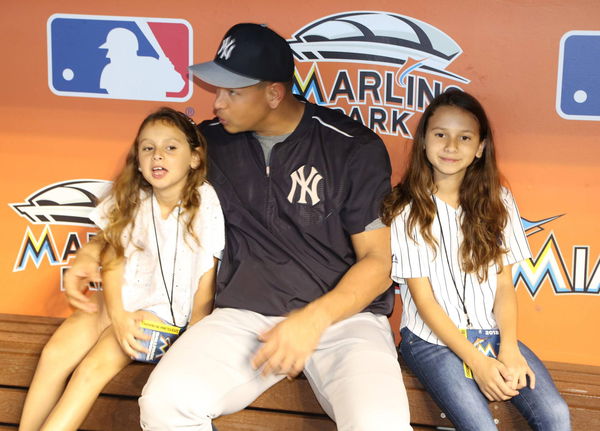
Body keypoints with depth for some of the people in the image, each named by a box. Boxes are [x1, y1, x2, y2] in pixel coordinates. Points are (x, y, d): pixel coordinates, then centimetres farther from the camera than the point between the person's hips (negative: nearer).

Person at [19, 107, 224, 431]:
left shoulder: (205, 205, -15)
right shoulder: (128, 199, 0)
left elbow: (206, 282, -12)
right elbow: (112, 260, 0)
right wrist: (117, 314, -15)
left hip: (165, 309, -5)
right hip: (119, 300, 5)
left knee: (95, 366, -23)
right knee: (55, 354, -16)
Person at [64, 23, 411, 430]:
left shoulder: (355, 148, -5)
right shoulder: (212, 141, 7)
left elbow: (378, 261, -4)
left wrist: (314, 319, -19)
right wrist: (95, 253, 11)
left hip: (343, 314, -3)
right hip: (246, 314, 3)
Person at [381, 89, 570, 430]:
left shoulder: (497, 201, 6)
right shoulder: (408, 209, -6)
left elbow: (505, 284, 4)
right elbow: (423, 297, -8)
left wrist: (509, 348, -13)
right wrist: (476, 361, -16)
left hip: (491, 332, 3)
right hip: (432, 338, -3)